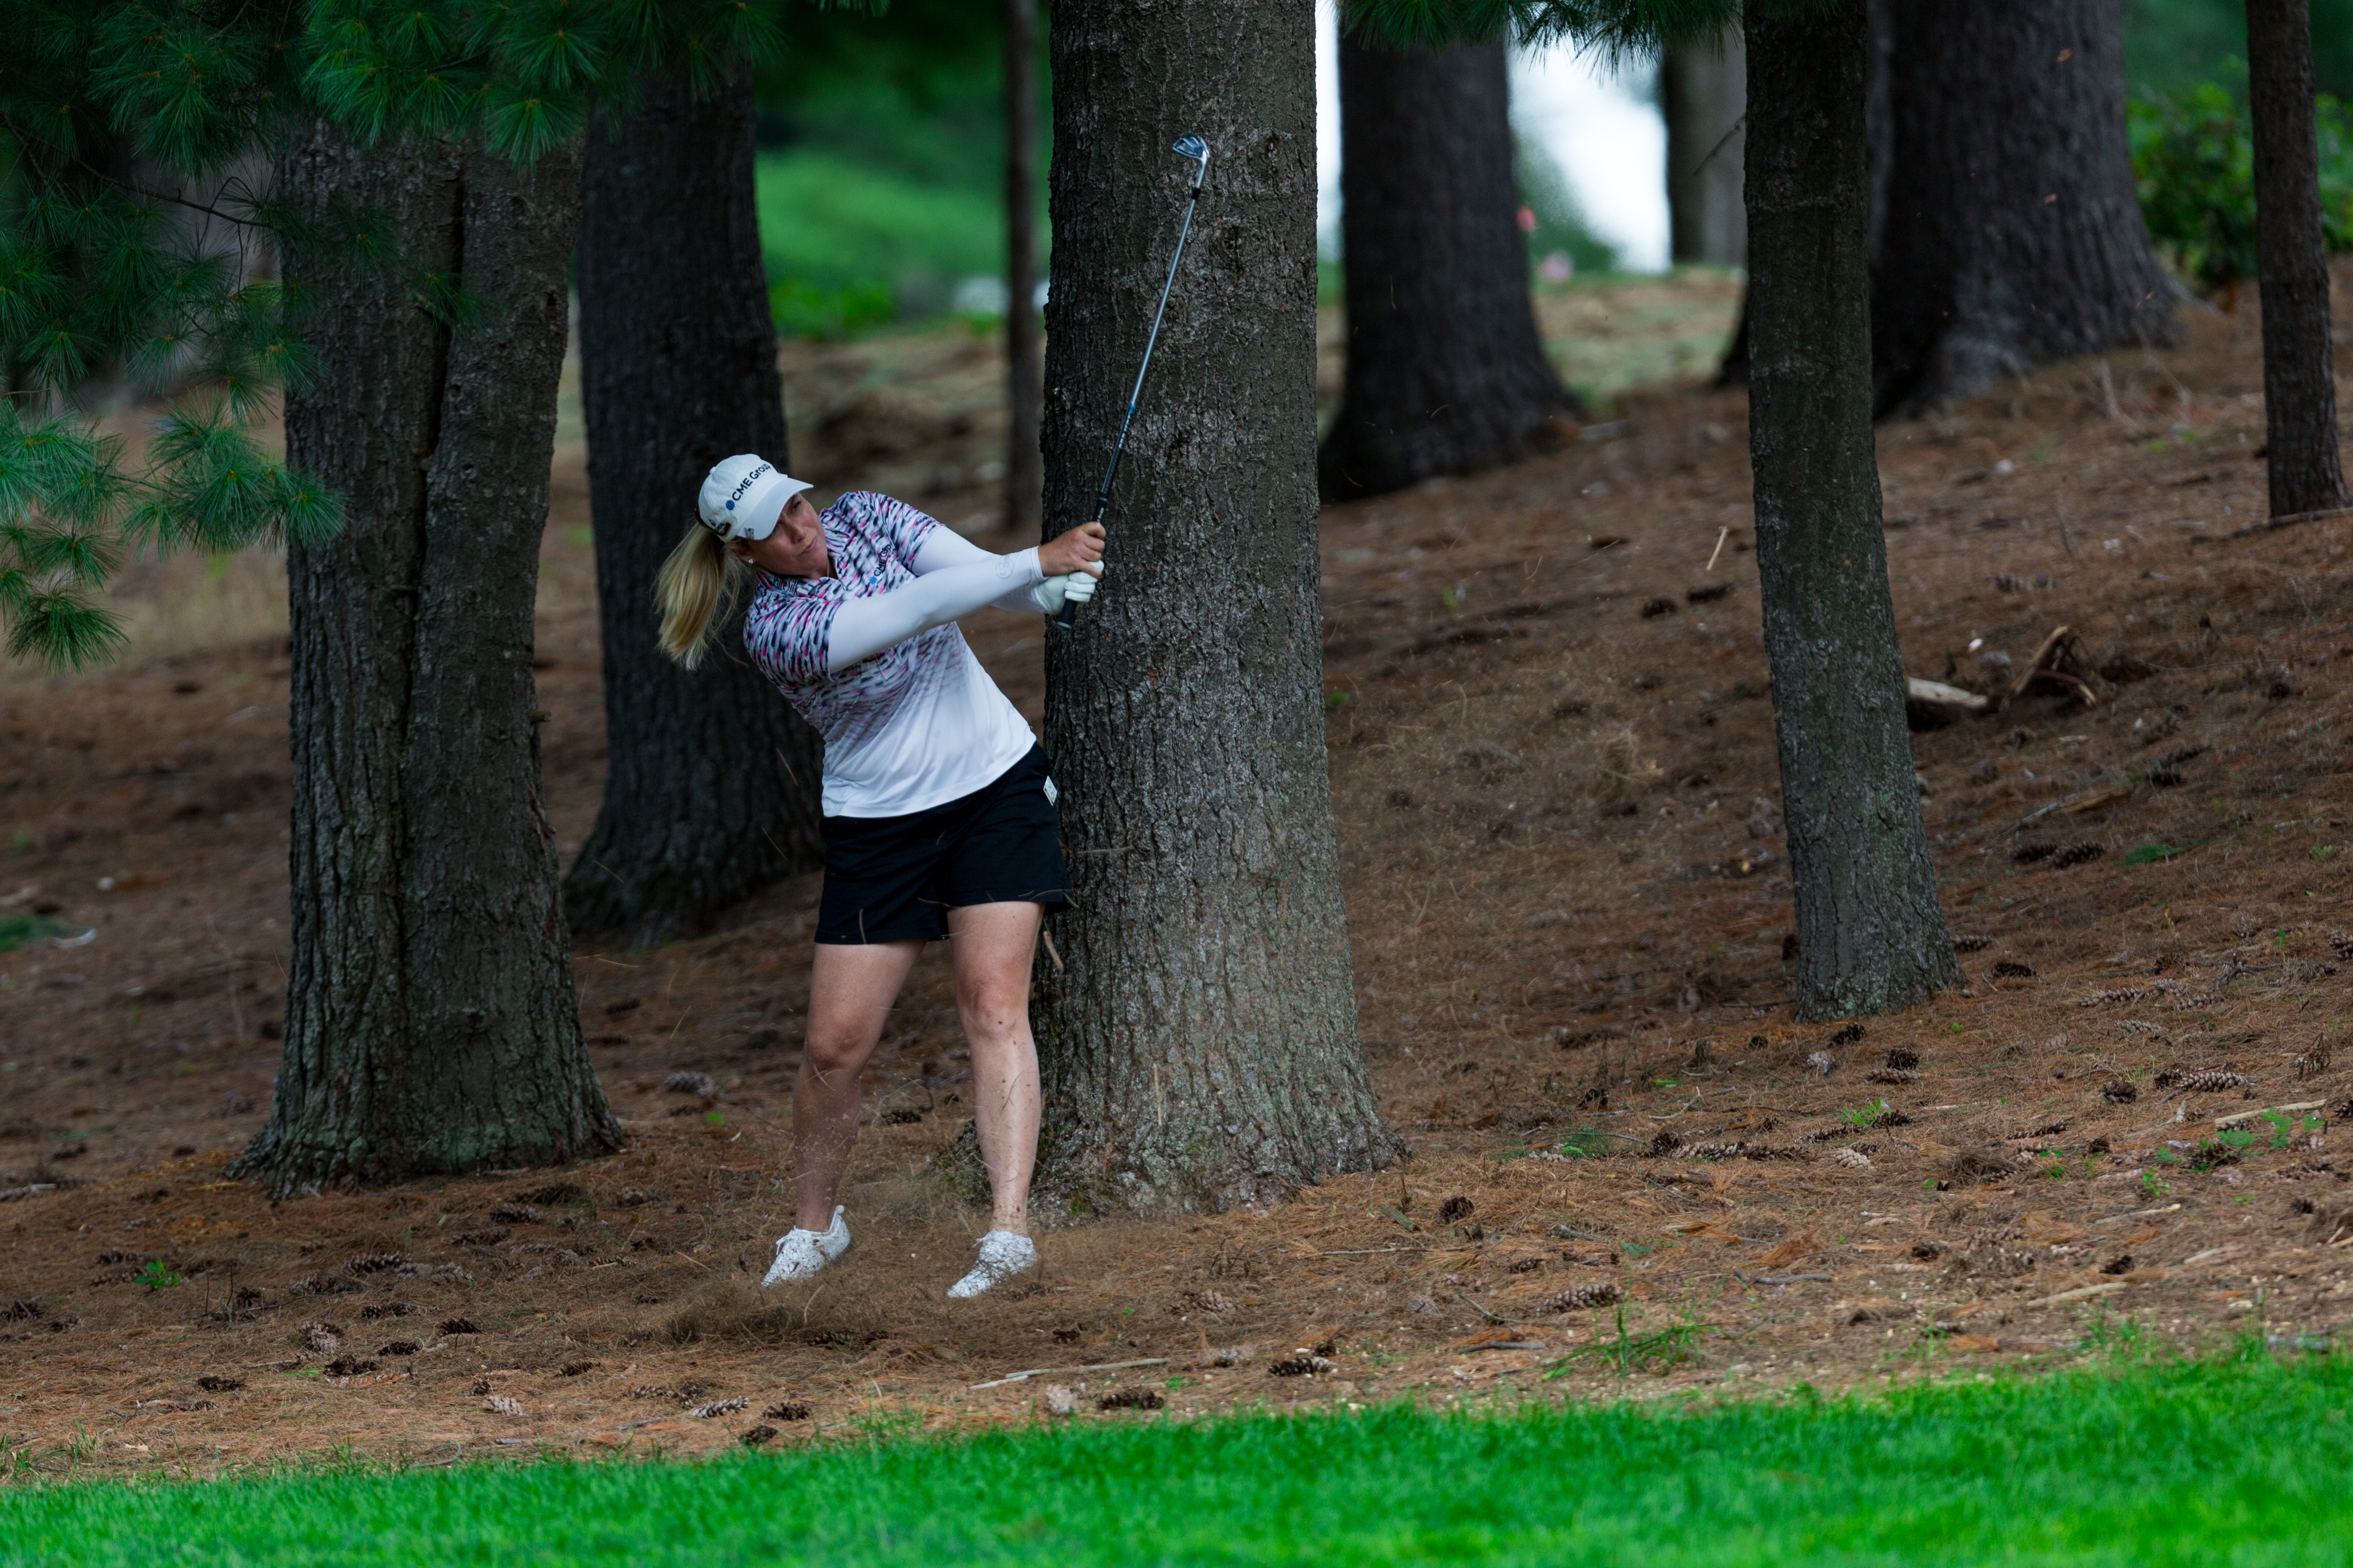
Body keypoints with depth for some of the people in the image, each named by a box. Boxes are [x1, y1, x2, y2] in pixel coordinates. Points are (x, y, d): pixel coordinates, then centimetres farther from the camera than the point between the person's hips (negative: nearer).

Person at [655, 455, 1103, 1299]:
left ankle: (1008, 1230, -21)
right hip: (878, 823, -2)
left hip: (997, 784, 2)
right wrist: (1039, 561, -36)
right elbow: (919, 609, -30)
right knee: (835, 1042, -3)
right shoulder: (773, 629, -19)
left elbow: (978, 571, -12)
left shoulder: (865, 517, -4)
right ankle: (814, 1226, 22)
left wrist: (1059, 587, -33)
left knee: (993, 1005, -14)